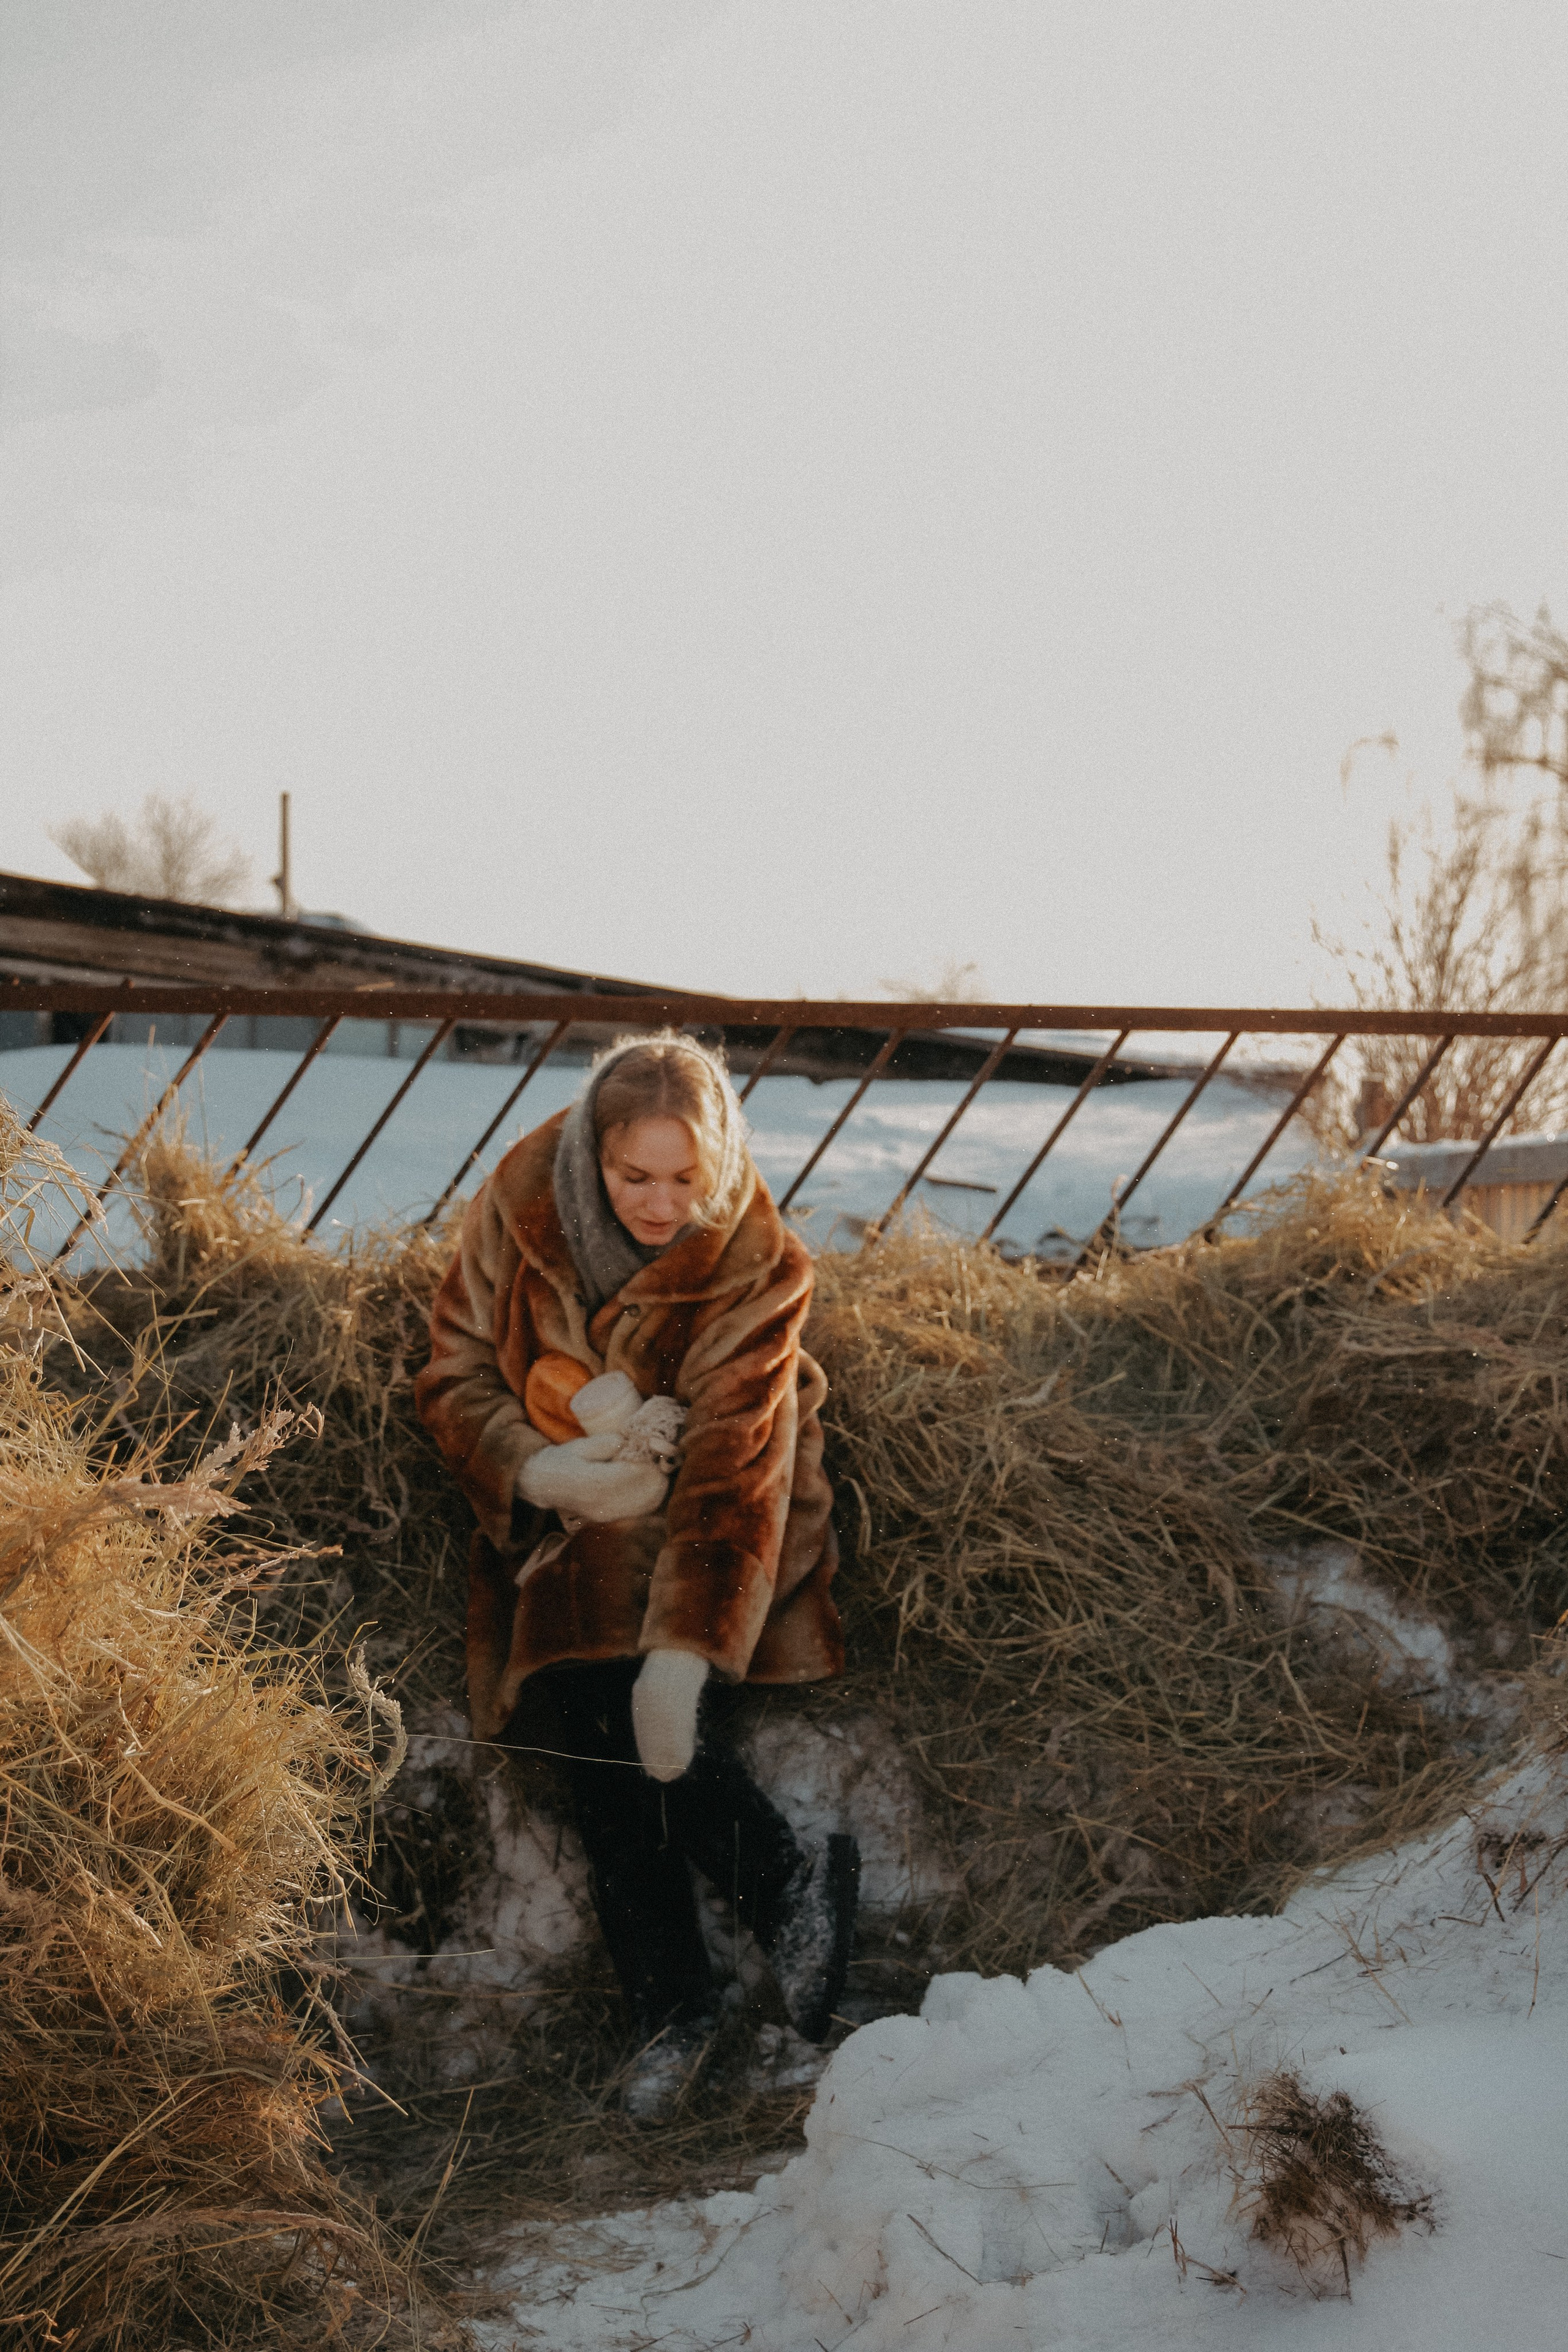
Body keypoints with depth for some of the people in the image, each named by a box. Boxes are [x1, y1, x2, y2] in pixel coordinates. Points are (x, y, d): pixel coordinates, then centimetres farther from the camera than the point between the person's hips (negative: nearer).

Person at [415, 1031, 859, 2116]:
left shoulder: (754, 1264, -18)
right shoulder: (520, 1209, -11)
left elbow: (734, 1470, -24)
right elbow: (457, 1374, -3)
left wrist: (686, 1650, -32)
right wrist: (539, 1468, -22)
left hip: (689, 1527, -3)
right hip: (567, 1523, 3)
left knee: (646, 1713, -24)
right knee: (595, 1741, -12)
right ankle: (670, 2008, 2)